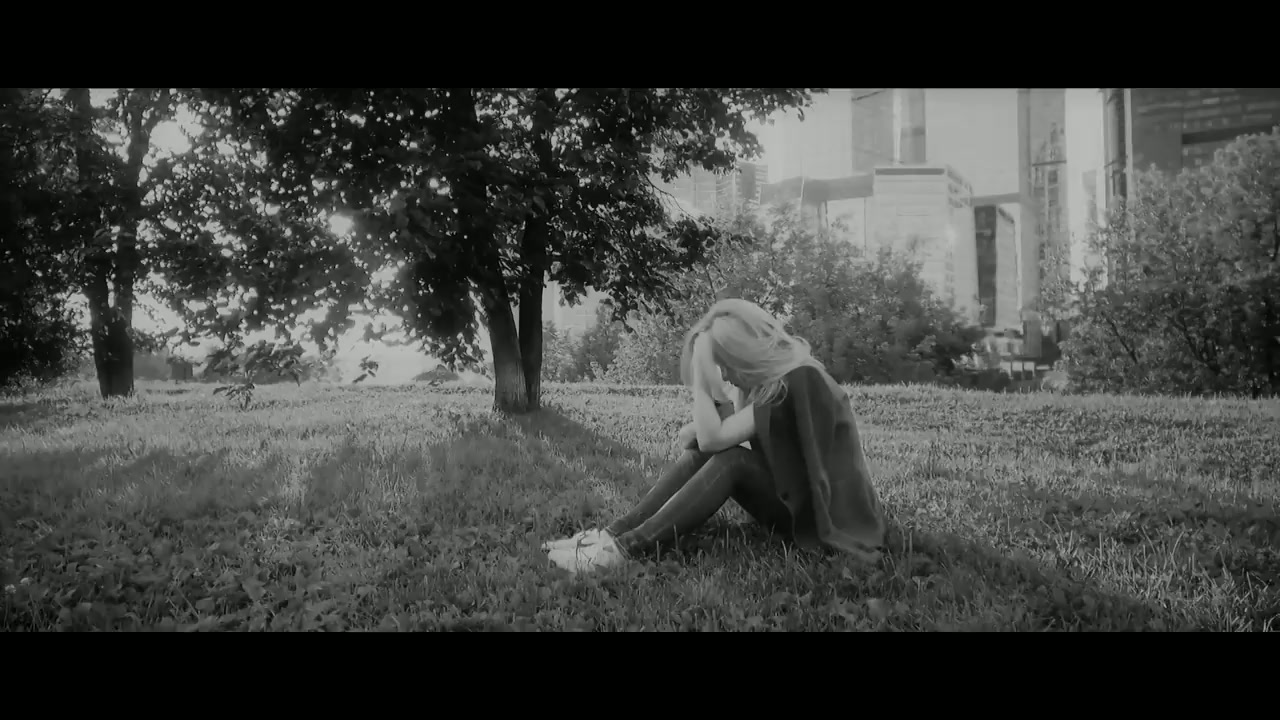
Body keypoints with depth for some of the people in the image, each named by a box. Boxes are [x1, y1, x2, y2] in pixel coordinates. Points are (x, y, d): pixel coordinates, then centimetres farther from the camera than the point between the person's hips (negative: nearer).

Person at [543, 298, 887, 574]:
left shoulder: (797, 382, -23)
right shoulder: (773, 375, 6)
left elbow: (714, 437, -26)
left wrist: (701, 369, -21)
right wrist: (702, 429, -10)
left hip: (826, 513, -9)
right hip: (792, 496, 9)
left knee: (731, 460, -27)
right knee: (703, 454, -8)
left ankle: (623, 550, -30)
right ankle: (613, 534, -15)